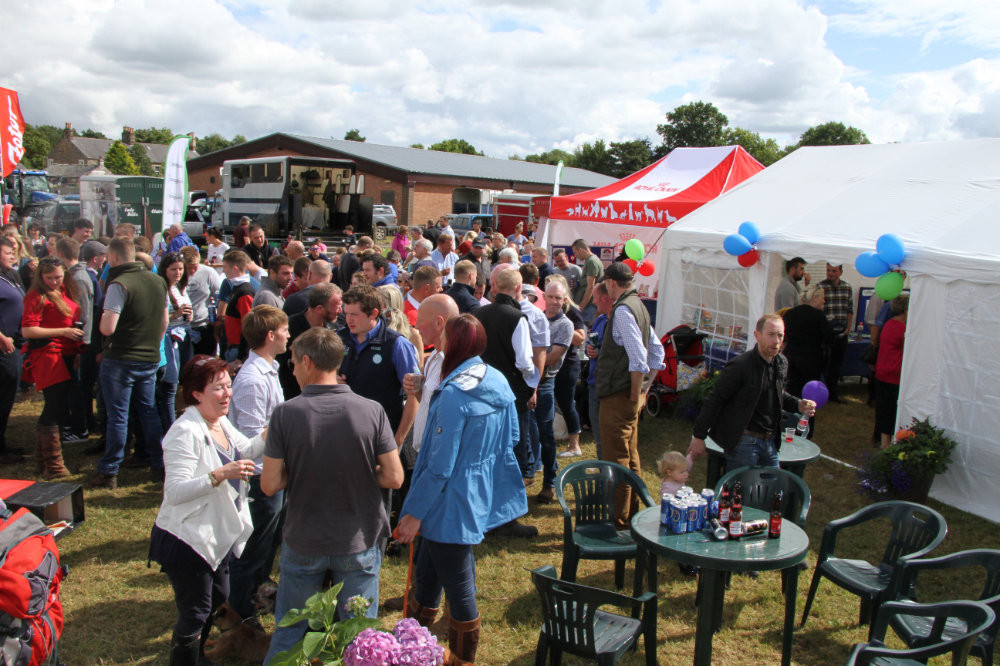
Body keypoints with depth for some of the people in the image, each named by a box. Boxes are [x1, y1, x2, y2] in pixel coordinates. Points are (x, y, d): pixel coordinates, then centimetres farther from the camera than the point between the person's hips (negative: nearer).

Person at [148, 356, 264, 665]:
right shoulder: (186, 432, -25)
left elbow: (245, 451, 19)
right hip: (188, 539, -10)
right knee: (194, 614, 3)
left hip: (217, 536, 10)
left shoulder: (221, 422, 4)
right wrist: (220, 474, -39)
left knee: (217, 598, 24)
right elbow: (175, 491, -30)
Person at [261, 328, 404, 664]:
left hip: (303, 543, 0)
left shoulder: (285, 413, -15)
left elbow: (270, 484, -12)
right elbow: (394, 477, -11)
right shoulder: (371, 411, -13)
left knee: (289, 630, 21)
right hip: (359, 543, 0)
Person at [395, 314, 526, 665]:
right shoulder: (498, 382, 0)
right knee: (427, 568, 25)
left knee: (457, 586, 9)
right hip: (483, 493, 9)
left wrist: (414, 513, -14)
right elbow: (512, 437, 11)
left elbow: (440, 466, -22)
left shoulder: (453, 394, -24)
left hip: (453, 504, -9)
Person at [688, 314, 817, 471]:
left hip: (771, 441, 7)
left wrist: (798, 405, 3)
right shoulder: (740, 365, -18)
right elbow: (714, 400, -14)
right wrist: (699, 436, -13)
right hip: (744, 442, -7)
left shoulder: (782, 364, 6)